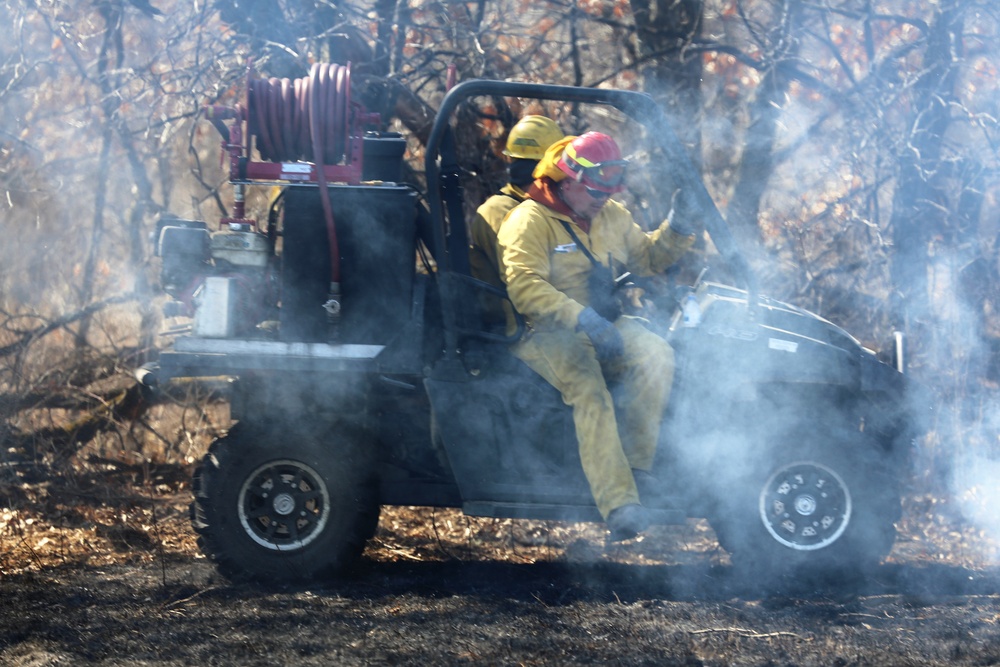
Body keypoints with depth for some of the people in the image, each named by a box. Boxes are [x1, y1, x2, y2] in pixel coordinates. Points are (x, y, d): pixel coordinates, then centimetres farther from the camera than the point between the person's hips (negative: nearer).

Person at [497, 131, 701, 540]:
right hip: (546, 334, -6)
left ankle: (636, 467, -21)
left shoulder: (613, 217, 18)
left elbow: (645, 258, 27)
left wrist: (677, 232, 5)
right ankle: (619, 505, -43)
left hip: (606, 326, 6)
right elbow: (524, 287, -19)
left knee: (656, 356, -25)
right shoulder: (529, 222, -7)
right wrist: (582, 319, -30)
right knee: (588, 387, -35)